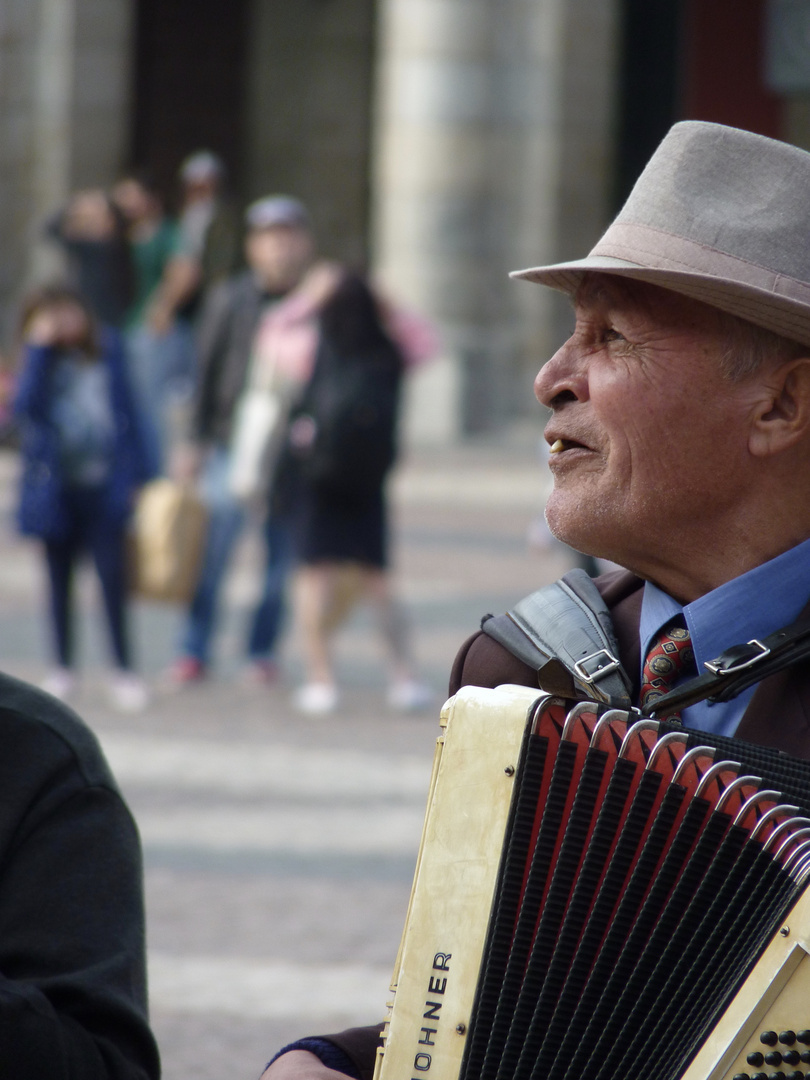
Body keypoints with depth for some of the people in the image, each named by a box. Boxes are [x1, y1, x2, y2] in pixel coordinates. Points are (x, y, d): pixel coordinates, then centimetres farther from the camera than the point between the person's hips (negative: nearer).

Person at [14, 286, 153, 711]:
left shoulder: (107, 350, 5)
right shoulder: (39, 360, 2)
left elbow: (125, 411, 9)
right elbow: (26, 405, -17)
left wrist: (133, 474, 5)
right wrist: (40, 348, -17)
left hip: (103, 486, 0)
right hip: (55, 488, 0)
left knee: (113, 575, -6)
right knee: (59, 578, 9)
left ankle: (123, 669, 1)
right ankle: (62, 668, 19)